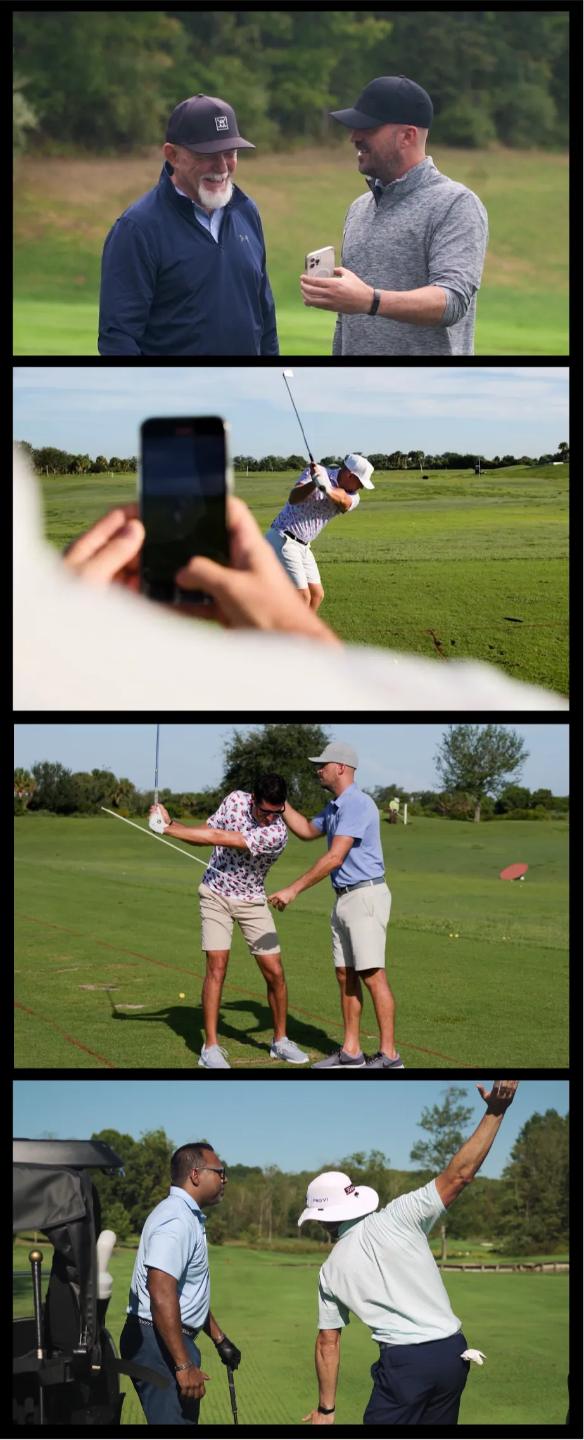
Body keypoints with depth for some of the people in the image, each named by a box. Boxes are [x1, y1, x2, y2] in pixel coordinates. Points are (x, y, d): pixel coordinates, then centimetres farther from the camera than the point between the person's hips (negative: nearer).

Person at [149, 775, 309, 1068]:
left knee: (274, 973, -2)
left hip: (251, 901, -1)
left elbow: (220, 838, -31)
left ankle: (280, 1041, 19)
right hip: (215, 893, 1)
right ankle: (211, 1048, -7)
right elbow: (207, 833, 2)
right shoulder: (236, 800, -13)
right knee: (217, 966, -12)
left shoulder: (277, 833, -28)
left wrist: (168, 828, -28)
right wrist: (170, 823, -17)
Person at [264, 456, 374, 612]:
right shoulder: (317, 472, -12)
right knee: (302, 597, -12)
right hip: (282, 541, -8)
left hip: (302, 546, 8)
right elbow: (293, 498, -27)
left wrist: (328, 489, -48)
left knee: (317, 595, 10)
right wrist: (314, 483, -47)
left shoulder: (352, 497, 2)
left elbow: (343, 499, -24)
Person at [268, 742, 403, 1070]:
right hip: (345, 898, 10)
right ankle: (351, 1052, 14)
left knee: (373, 976, -11)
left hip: (366, 896, -10)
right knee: (345, 975, 10)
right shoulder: (335, 807, 14)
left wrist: (294, 890, -22)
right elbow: (307, 831, 33)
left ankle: (389, 1056, -9)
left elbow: (335, 858, -23)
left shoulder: (357, 804, -18)